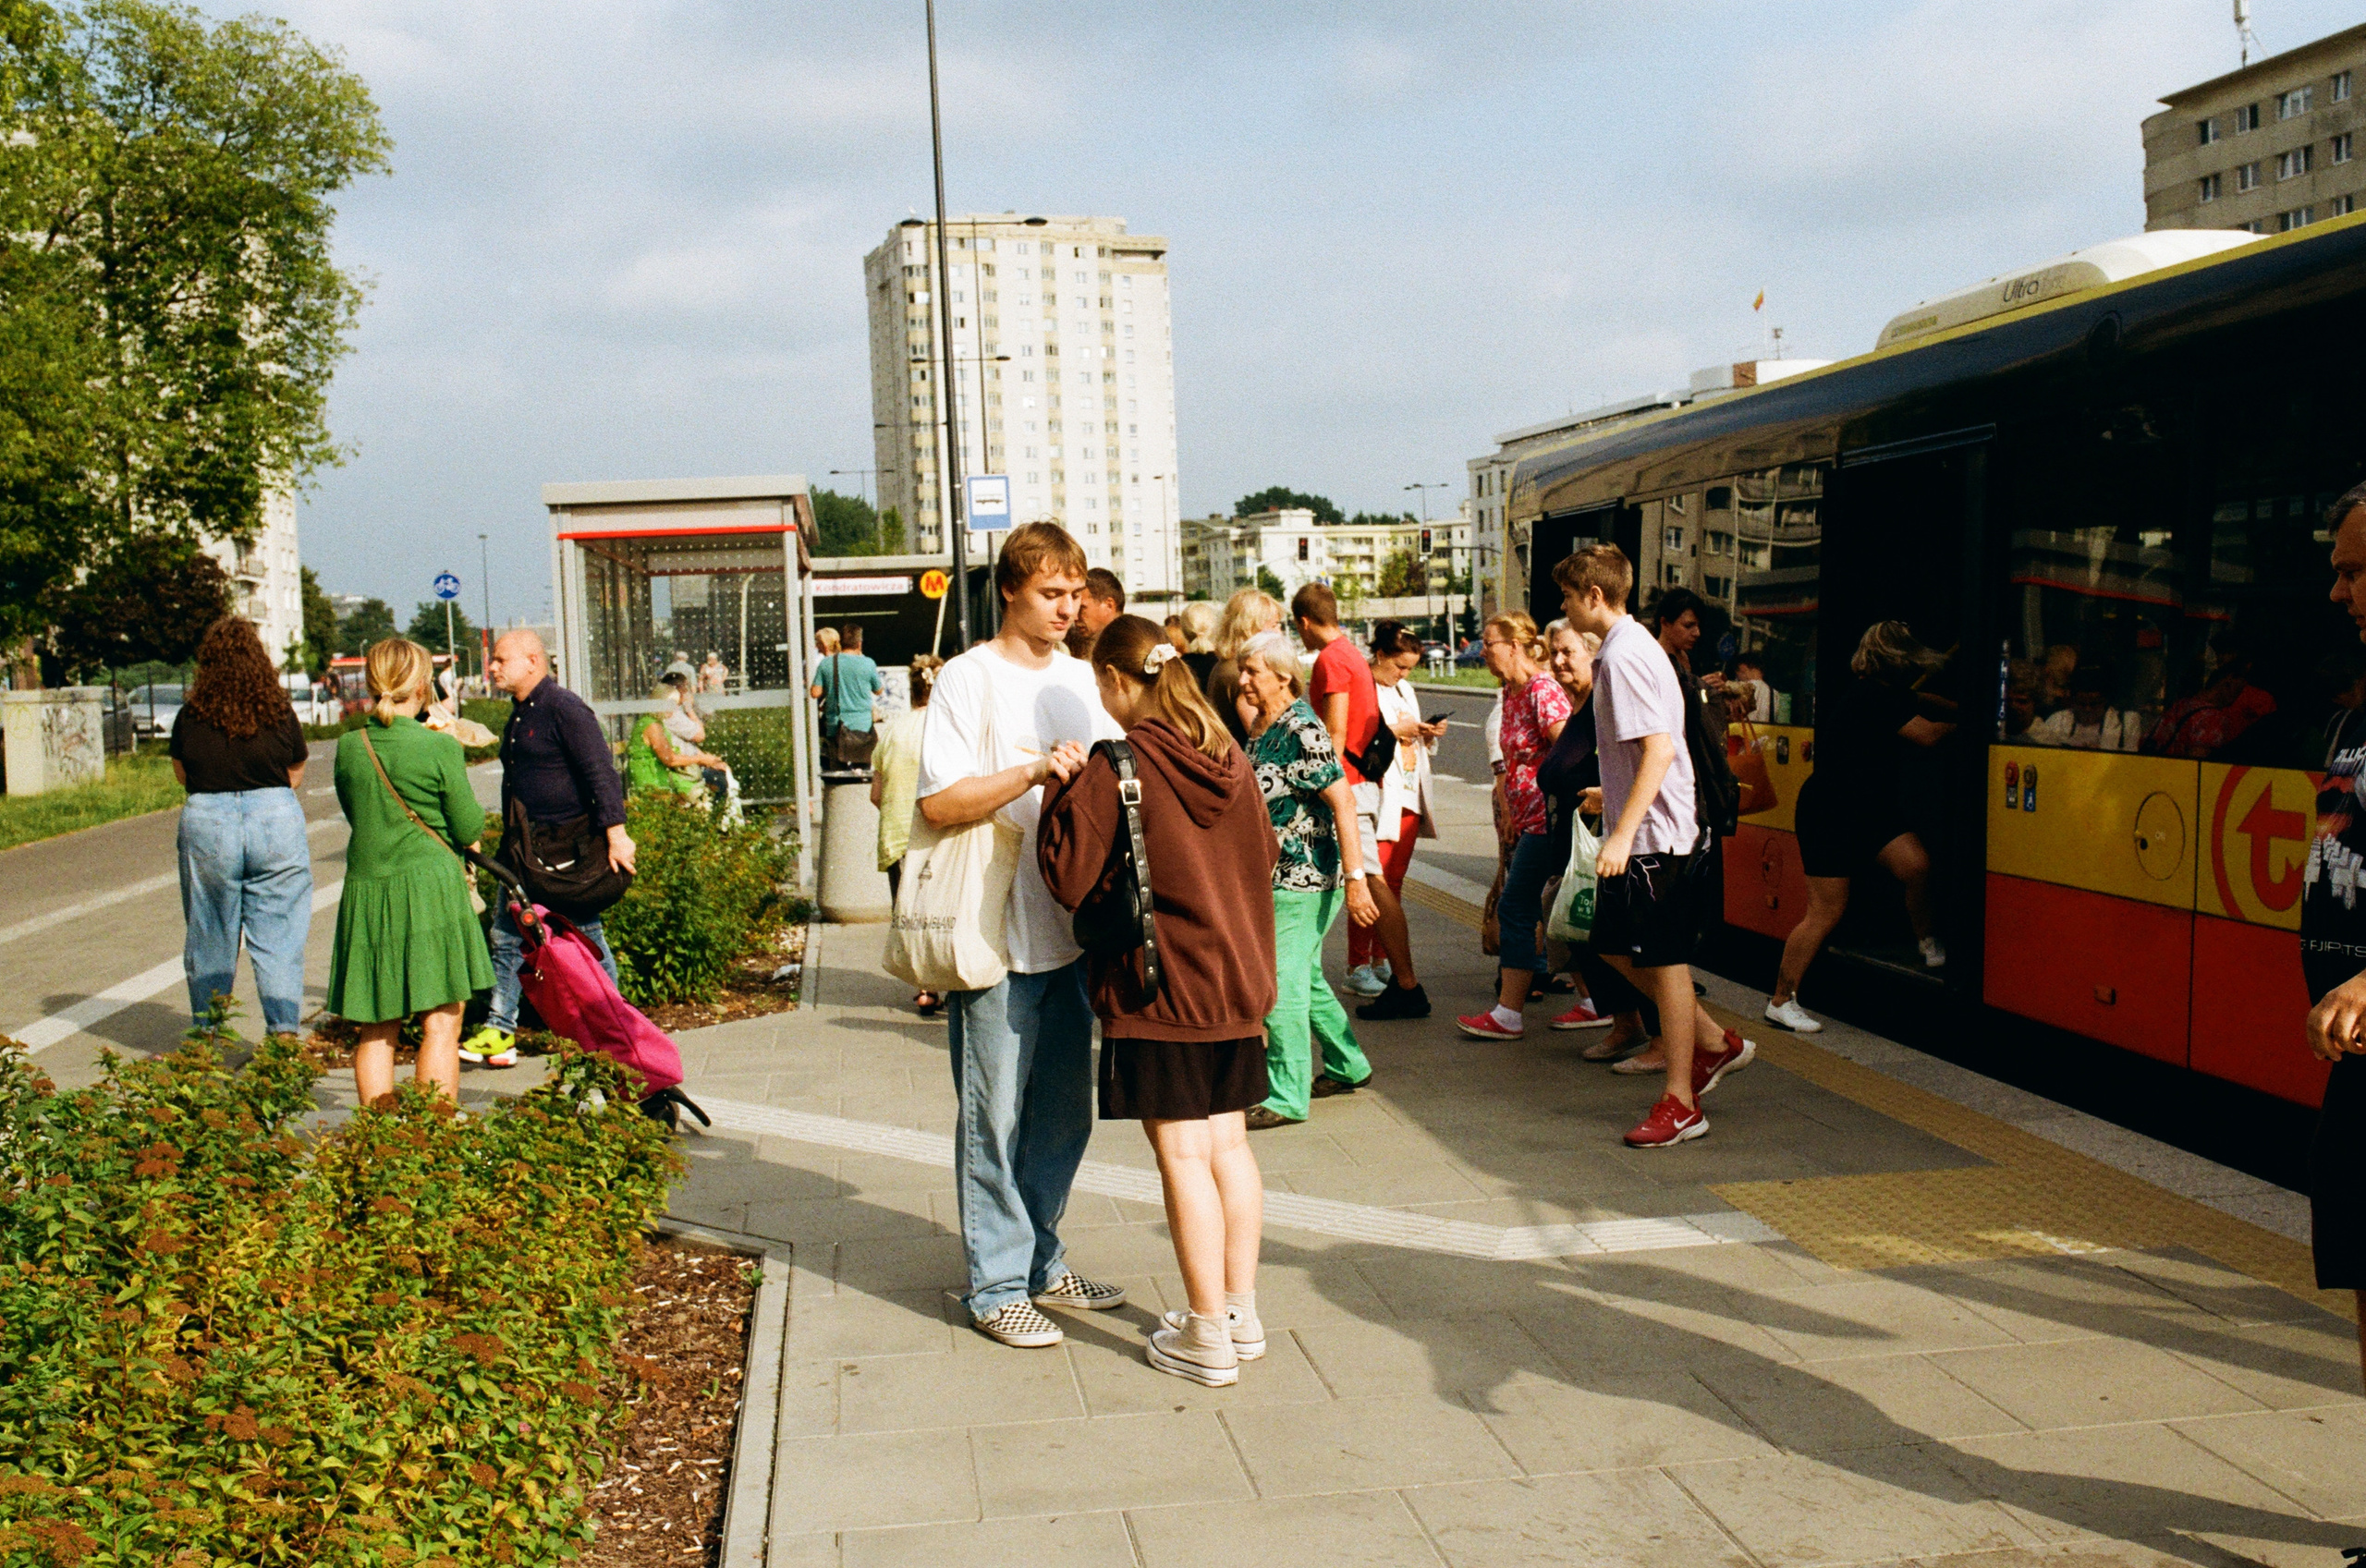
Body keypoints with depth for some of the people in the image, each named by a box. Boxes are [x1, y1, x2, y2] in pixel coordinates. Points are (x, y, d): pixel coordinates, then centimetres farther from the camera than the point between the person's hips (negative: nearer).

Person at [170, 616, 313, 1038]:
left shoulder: (190, 717, -4)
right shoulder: (280, 713, -5)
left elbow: (182, 774, 9)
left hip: (207, 826, 1)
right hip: (277, 821, -1)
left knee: (210, 940, 13)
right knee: (278, 939, 6)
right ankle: (284, 1034, 3)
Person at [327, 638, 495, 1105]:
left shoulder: (349, 747, 2)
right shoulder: (440, 747, -10)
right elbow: (469, 829, -4)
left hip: (367, 891, 4)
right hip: (431, 888, -4)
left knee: (376, 1028, 12)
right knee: (440, 1022, 2)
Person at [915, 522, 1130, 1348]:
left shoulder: (1083, 681, 13)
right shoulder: (968, 678, -8)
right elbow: (940, 802, -17)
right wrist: (1036, 770, -26)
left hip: (1071, 931, 7)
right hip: (996, 937, -7)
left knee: (1065, 1111, 15)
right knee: (997, 1118, 2)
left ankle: (1042, 1262, 29)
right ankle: (997, 1285, 14)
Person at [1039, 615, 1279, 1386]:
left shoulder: (1116, 766, -14)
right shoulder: (1232, 759, 5)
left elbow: (1071, 880, -13)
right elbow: (1265, 858, 14)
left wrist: (1059, 794, -3)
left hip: (1157, 990, -6)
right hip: (1236, 982, 6)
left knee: (1183, 1156, 1)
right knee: (1228, 1145, 14)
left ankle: (1208, 1336, 9)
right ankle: (1241, 1313, 23)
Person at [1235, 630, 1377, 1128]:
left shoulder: (1302, 731, -19)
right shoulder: (1262, 725, 8)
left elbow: (1343, 804, -23)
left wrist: (1355, 879, -25)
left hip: (1304, 878, -10)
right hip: (1277, 876, 10)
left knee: (1281, 984, -7)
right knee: (1304, 975, 19)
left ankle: (1286, 1098, 2)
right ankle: (1347, 1067, 35)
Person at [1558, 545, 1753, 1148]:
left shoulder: (1624, 657, -18)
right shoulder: (1630, 647, 14)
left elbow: (1659, 749, -25)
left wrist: (1623, 833, -26)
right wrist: (1611, 798, 29)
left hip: (1653, 833, -10)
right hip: (1643, 831, 10)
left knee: (1665, 962, -2)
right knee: (1615, 946, 16)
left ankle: (1681, 1104, 7)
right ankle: (1717, 1044, 26)